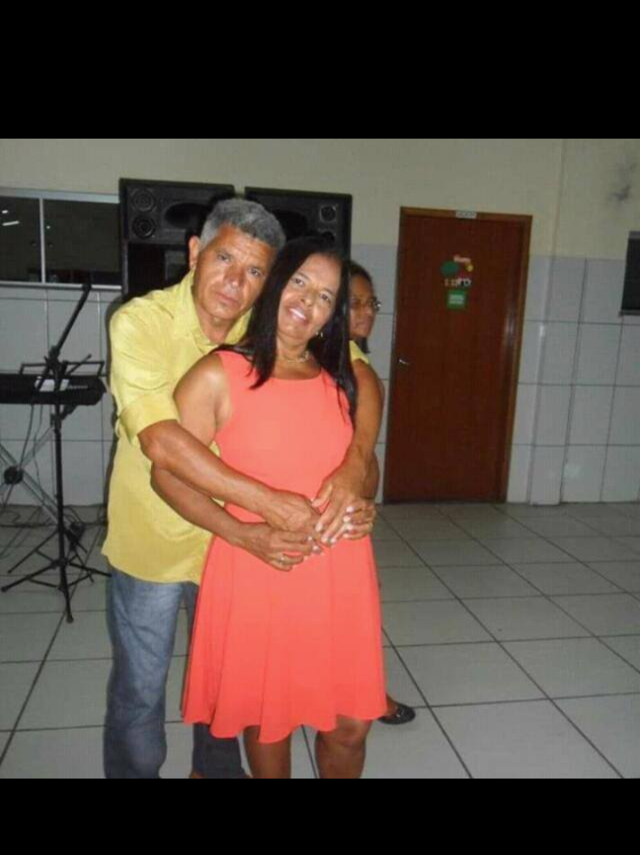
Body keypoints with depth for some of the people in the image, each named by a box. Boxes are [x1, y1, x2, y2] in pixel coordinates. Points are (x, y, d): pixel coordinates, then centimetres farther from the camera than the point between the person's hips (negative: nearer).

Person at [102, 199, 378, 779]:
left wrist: (356, 460, -28)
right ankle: (134, 772, 43)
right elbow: (161, 441, -33)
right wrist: (270, 503, -37)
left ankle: (218, 768, 50)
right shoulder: (140, 322, -21)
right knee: (140, 693, 14)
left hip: (238, 541, 4)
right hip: (154, 542, -3)